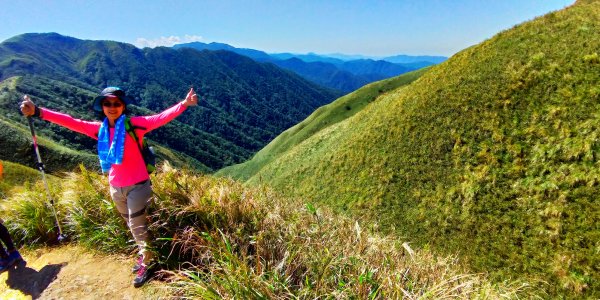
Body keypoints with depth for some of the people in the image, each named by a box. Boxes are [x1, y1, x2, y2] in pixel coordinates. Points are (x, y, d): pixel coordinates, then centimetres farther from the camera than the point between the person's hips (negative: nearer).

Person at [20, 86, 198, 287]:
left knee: (138, 226, 3)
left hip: (138, 185, -6)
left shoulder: (135, 124, -13)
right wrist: (37, 111, 0)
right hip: (115, 187, 6)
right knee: (133, 225, 21)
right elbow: (70, 122, 5)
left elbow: (160, 118, -24)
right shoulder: (99, 129, 2)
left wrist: (184, 104, -36)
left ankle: (146, 264, 22)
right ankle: (145, 254, 41)